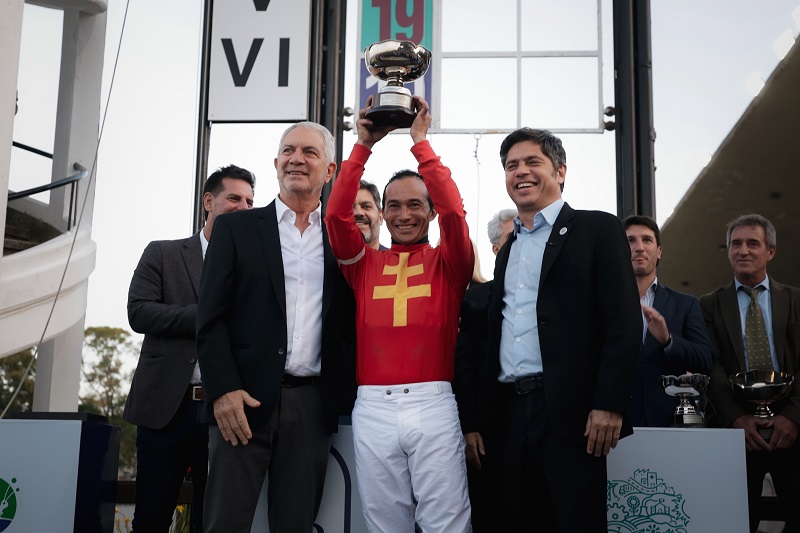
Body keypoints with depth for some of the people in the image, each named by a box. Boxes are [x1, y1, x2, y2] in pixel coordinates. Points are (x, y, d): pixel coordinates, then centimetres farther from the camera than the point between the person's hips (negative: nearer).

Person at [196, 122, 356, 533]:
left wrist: (343, 395, 2)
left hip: (312, 405, 2)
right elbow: (210, 317, 0)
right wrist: (223, 389, -11)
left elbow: (350, 324, 12)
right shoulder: (236, 228, 6)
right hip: (244, 400, -2)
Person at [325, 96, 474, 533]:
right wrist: (364, 145, -1)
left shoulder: (446, 263, 9)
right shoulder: (365, 264, 13)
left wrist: (420, 140, -5)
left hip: (433, 403, -2)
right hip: (373, 406, 2)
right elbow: (336, 215, 1)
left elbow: (454, 210, -7)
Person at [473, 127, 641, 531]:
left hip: (571, 412, -6)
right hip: (512, 413, 6)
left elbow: (624, 323, -8)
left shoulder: (597, 229, 1)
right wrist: (482, 413, 13)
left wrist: (608, 405, -17)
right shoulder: (508, 249, 21)